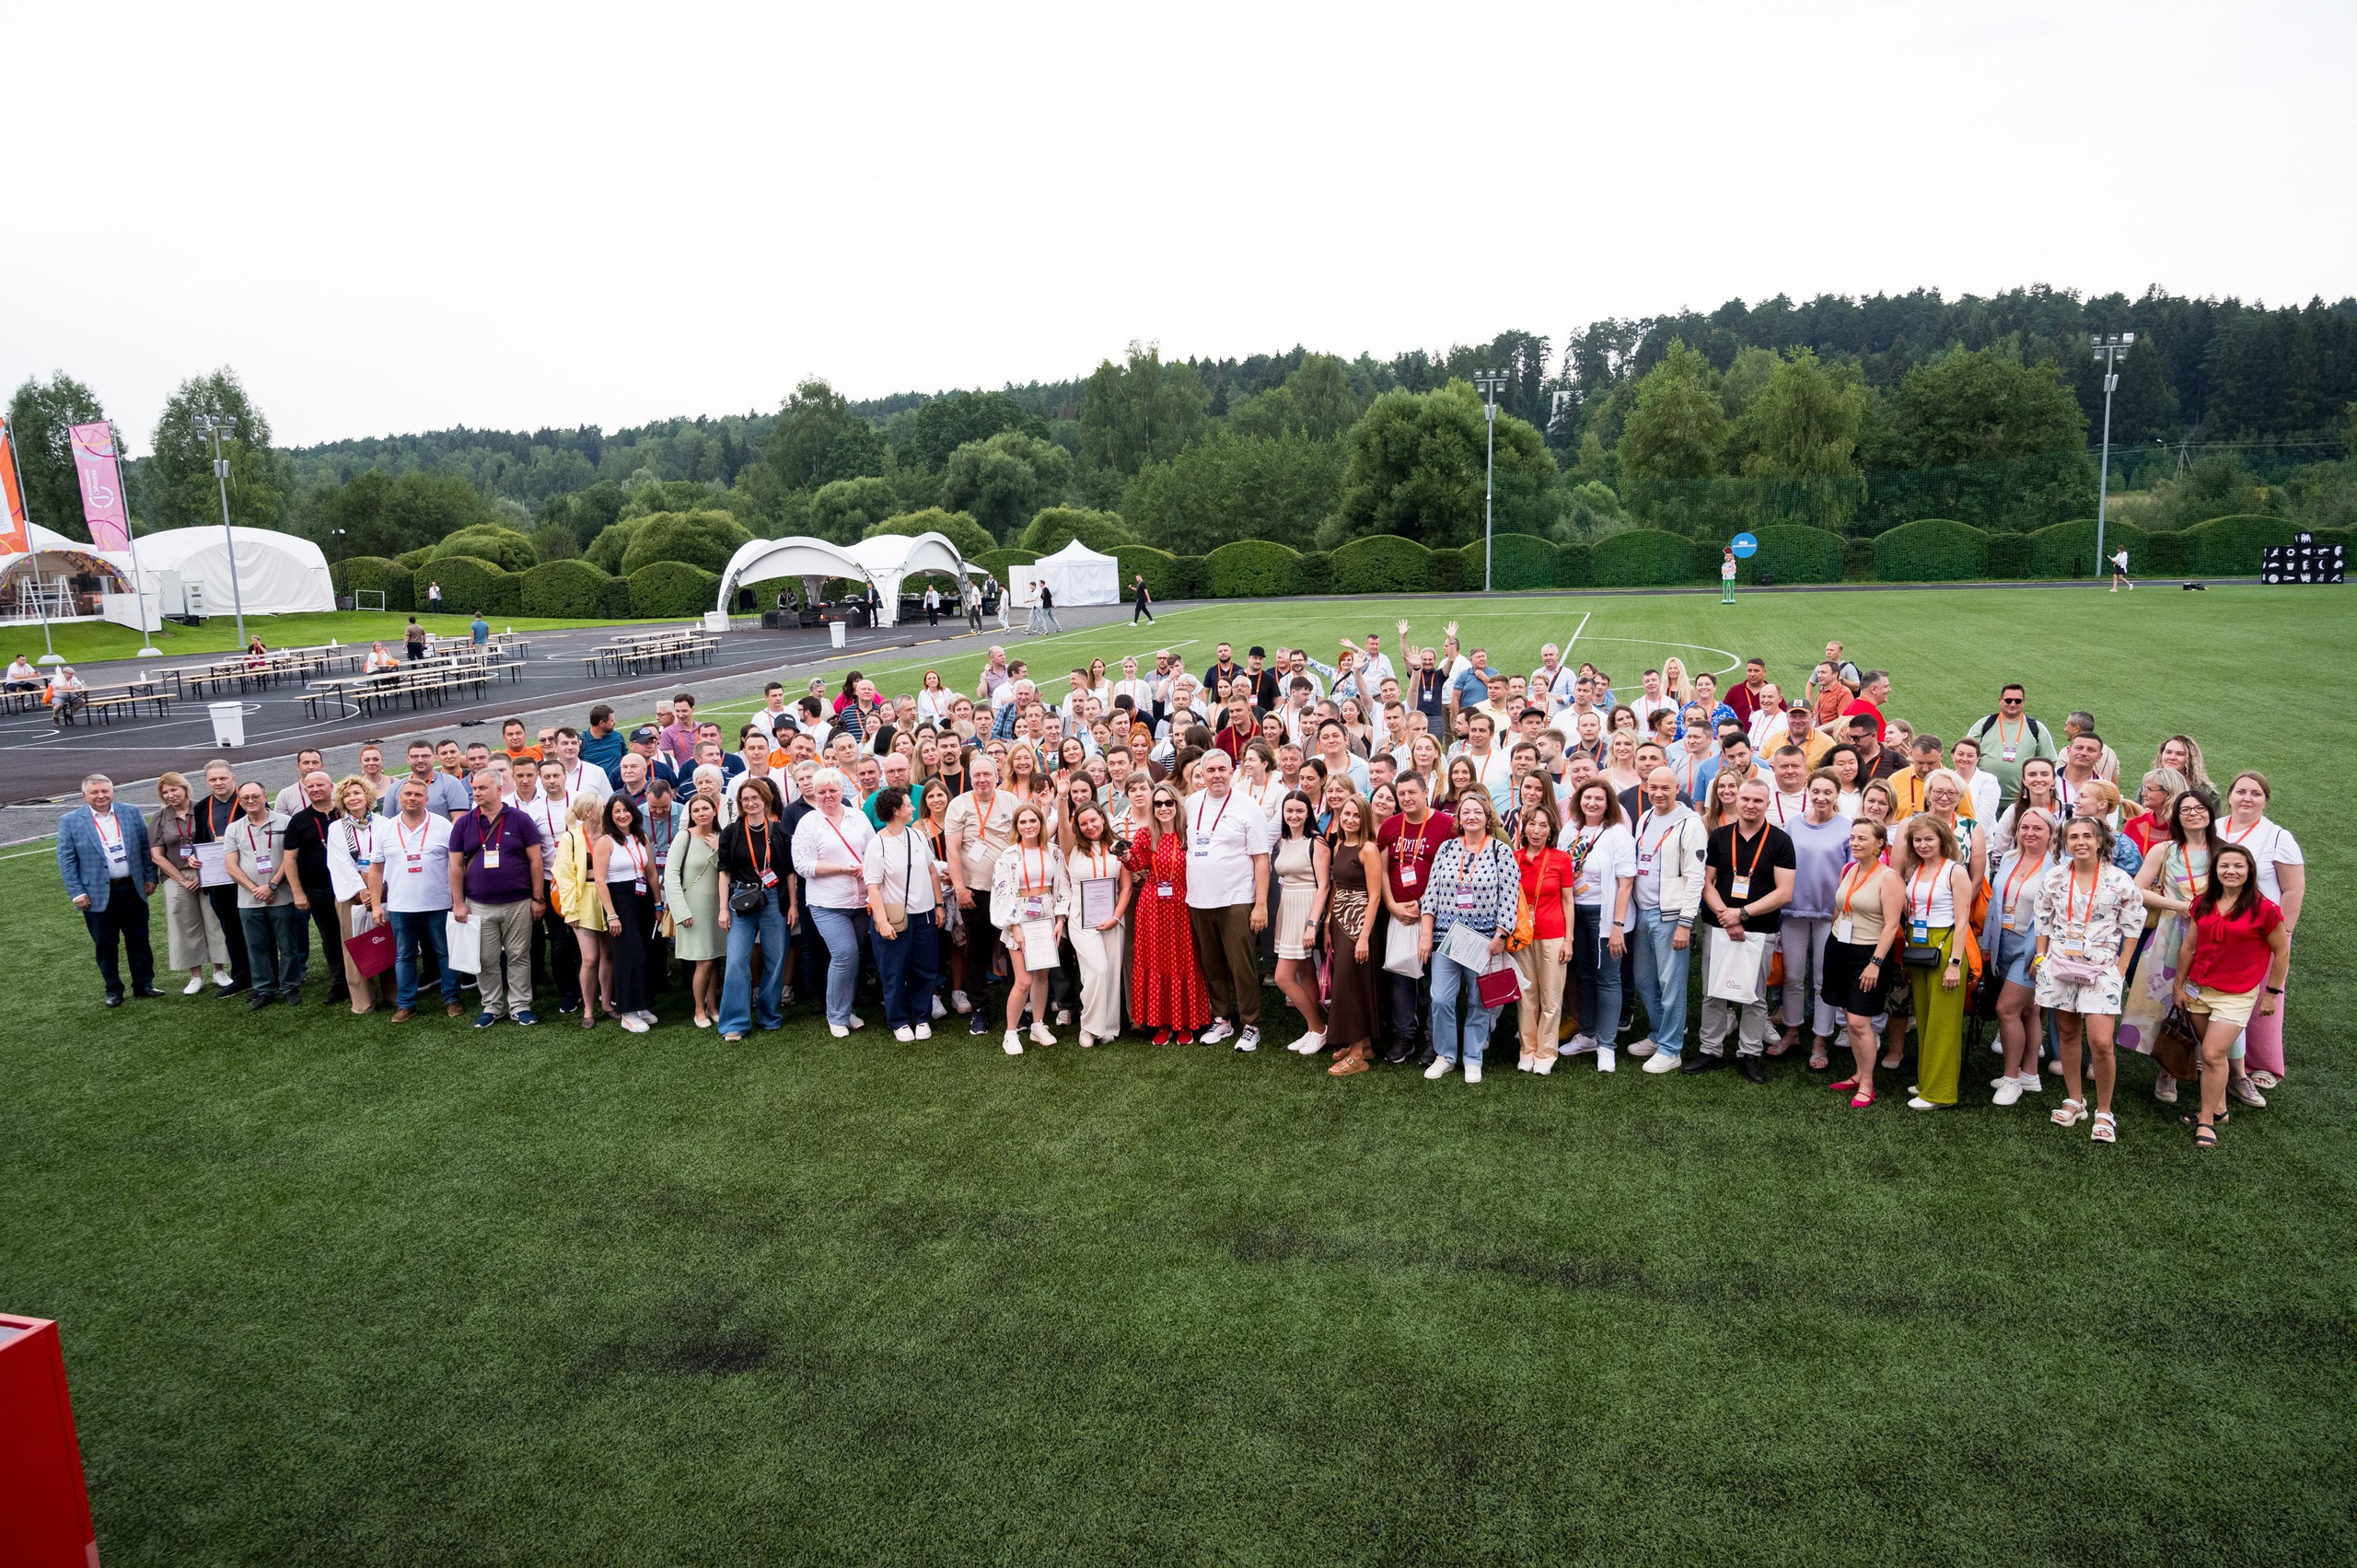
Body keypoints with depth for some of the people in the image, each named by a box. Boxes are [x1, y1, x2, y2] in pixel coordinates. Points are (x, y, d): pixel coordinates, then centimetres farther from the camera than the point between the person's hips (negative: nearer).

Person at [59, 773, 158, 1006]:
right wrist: (77, 892, -8)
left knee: (139, 940, 10)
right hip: (98, 894, -2)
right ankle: (113, 990, 19)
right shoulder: (70, 821, -3)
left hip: (133, 889, 2)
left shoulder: (131, 813, 3)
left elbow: (146, 847, 8)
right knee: (105, 945, 7)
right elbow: (66, 860, -3)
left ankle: (143, 984, 21)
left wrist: (150, 877, 4)